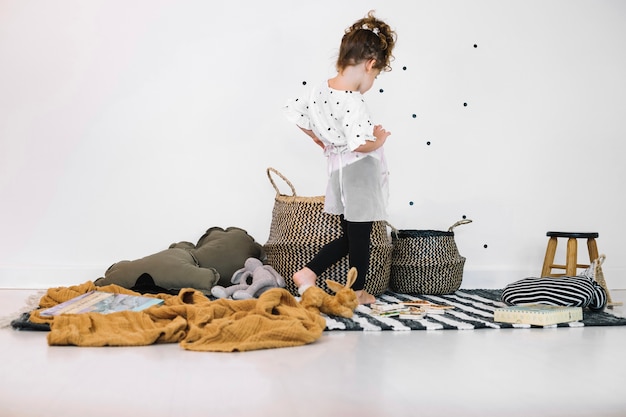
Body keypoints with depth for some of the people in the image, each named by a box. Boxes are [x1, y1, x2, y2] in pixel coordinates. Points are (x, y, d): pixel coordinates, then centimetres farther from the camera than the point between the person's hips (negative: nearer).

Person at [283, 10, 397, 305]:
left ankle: (307, 273, 17)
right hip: (360, 174, -8)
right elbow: (360, 145, -32)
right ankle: (357, 292, 24)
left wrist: (318, 139, 20)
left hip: (339, 171, 8)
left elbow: (294, 111, 13)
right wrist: (379, 141, -11)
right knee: (360, 237, 8)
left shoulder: (321, 89, 1)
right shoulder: (353, 101, -24)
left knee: (349, 236, 21)